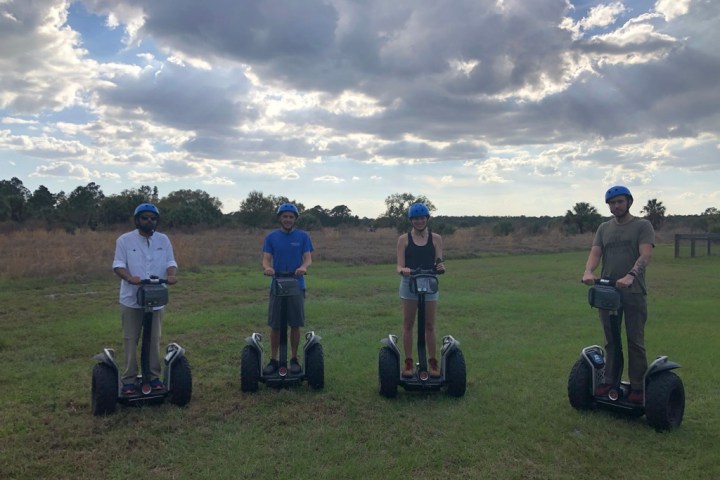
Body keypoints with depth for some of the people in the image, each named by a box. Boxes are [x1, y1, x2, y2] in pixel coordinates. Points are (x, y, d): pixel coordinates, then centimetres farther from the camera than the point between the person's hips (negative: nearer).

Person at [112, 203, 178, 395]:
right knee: (130, 340, 4)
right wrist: (130, 278, -28)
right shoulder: (124, 240, -2)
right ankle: (129, 379, 12)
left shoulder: (163, 240, 6)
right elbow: (118, 264, -8)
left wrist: (171, 275, -21)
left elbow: (170, 262, 1)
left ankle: (154, 376, 19)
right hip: (131, 299, -2)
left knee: (154, 339, 9)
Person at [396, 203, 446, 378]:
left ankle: (432, 362, 15)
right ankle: (408, 362, 13)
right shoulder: (404, 239, 1)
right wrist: (403, 270, -26)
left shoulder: (436, 239, 5)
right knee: (408, 324, 4)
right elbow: (399, 266, -3)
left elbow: (439, 262, 1)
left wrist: (441, 267, -22)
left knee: (430, 325, 6)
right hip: (409, 283, -1)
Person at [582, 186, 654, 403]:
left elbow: (645, 255, -16)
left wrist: (631, 275, -35)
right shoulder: (604, 228, 12)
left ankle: (638, 386, 11)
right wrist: (588, 272, -22)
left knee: (635, 341, 2)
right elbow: (595, 253, 0)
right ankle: (610, 381, 23)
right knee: (611, 340, 13)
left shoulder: (642, 226, -2)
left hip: (633, 292, -4)